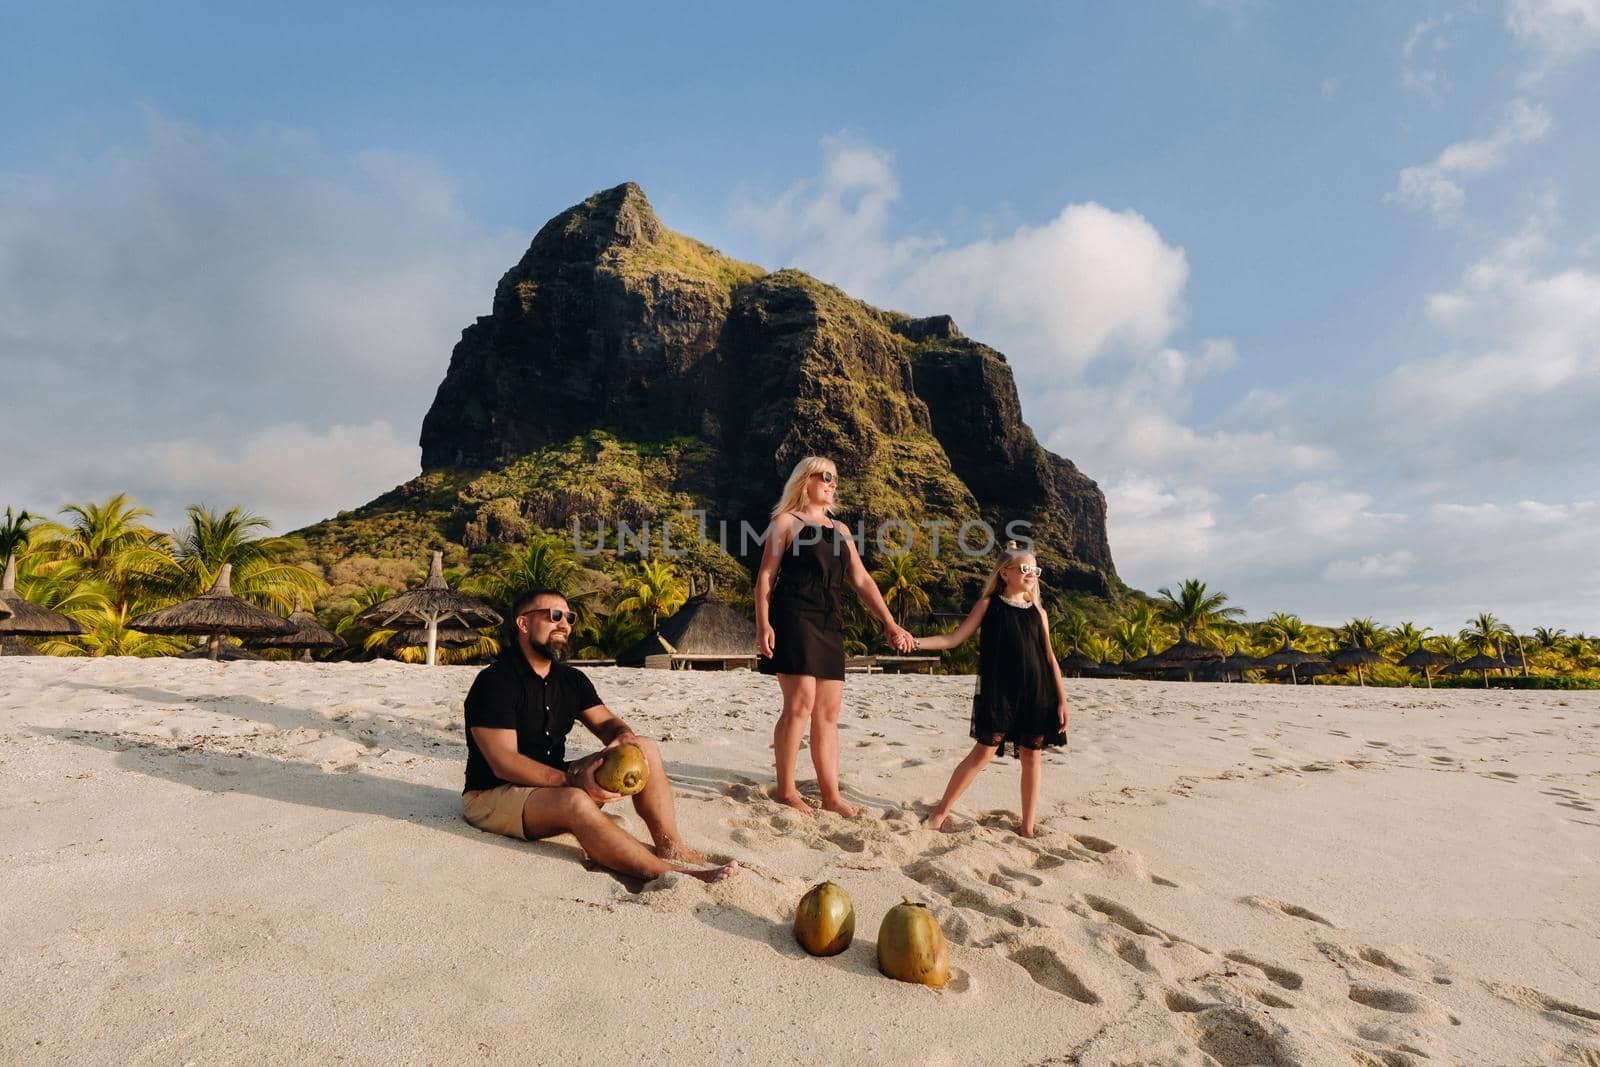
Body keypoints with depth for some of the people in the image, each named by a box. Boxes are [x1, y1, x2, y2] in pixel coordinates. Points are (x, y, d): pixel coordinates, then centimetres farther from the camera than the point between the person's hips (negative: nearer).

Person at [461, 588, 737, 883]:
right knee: (576, 801, -38)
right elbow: (504, 764, -24)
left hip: (555, 782, 8)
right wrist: (572, 779, -34)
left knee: (645, 750, -8)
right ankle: (666, 873, -35)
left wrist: (624, 736, -19)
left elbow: (606, 723, 7)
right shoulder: (495, 682, -17)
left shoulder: (571, 679, 7)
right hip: (492, 796, -7)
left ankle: (670, 848, -20)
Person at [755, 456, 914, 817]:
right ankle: (786, 790, 0)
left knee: (828, 712, 5)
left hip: (829, 624, 6)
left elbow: (861, 580, 17)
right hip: (793, 618, -6)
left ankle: (831, 794, 10)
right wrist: (763, 625, -14)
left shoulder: (840, 530, 20)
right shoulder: (786, 522, 4)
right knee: (801, 702, -12)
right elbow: (765, 576, -2)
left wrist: (890, 624, 9)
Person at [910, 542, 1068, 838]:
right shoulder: (988, 604, 3)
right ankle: (941, 811, 10)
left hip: (1036, 694, 3)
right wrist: (917, 641, -14)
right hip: (998, 691, -3)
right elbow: (954, 638, -1)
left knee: (1031, 756, 6)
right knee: (985, 750, -3)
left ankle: (1028, 827, 18)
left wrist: (1062, 700, 6)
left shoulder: (1038, 612, 10)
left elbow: (1050, 658, 11)